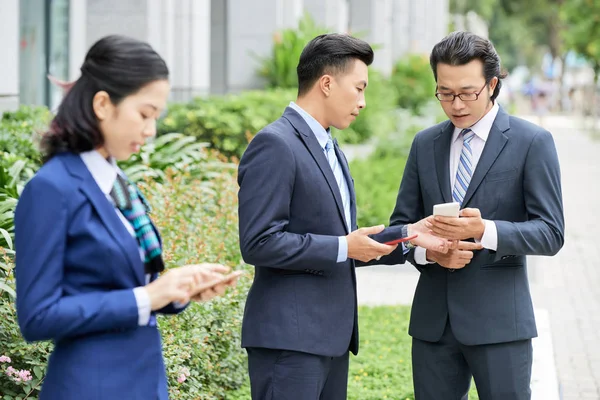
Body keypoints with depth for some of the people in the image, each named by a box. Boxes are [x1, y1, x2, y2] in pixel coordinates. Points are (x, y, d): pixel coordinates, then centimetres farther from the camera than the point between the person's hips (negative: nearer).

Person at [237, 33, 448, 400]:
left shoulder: (330, 149, 18)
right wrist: (343, 248, -17)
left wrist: (405, 235, 7)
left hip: (332, 336, 9)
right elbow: (258, 243, -19)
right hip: (289, 338, -9)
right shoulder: (274, 145, -12)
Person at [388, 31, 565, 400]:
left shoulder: (533, 142, -3)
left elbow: (551, 233, -7)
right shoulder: (425, 144, 11)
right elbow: (402, 223, 14)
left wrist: (484, 230, -24)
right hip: (433, 318, 4)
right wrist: (428, 251, -9)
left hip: (499, 319, -4)